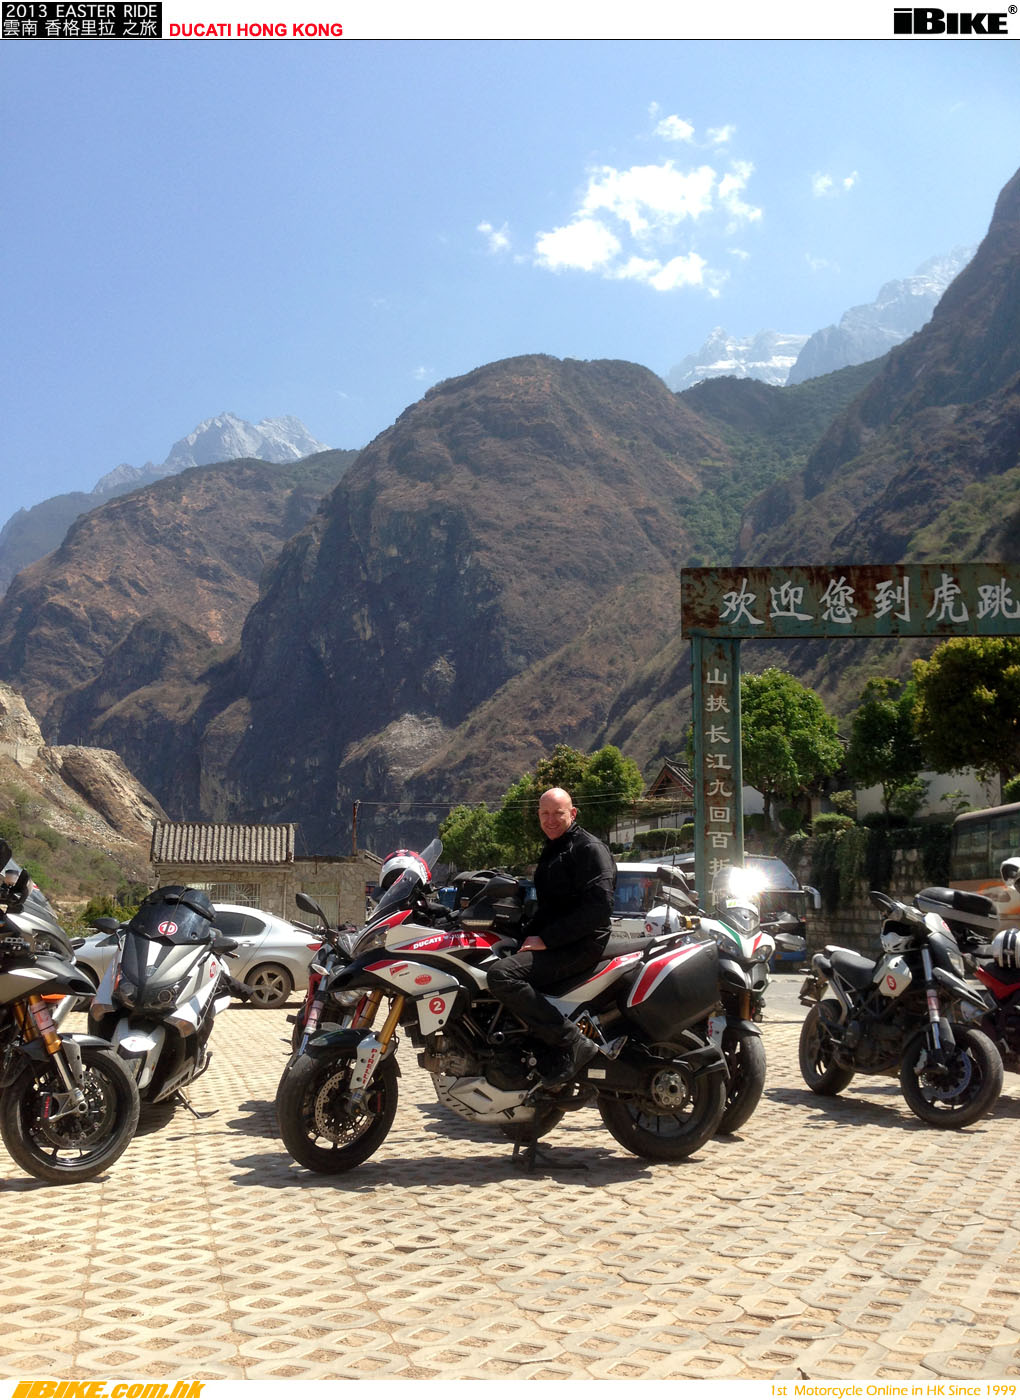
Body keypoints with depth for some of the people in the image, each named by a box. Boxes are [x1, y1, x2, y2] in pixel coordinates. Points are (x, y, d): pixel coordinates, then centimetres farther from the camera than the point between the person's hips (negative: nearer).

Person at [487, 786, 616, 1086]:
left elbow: (599, 906, -20)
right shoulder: (551, 851, 23)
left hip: (580, 946, -10)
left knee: (502, 975, -29)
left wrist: (547, 939, -19)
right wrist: (529, 934, 10)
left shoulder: (589, 848, -8)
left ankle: (571, 1042, -27)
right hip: (552, 944, 10)